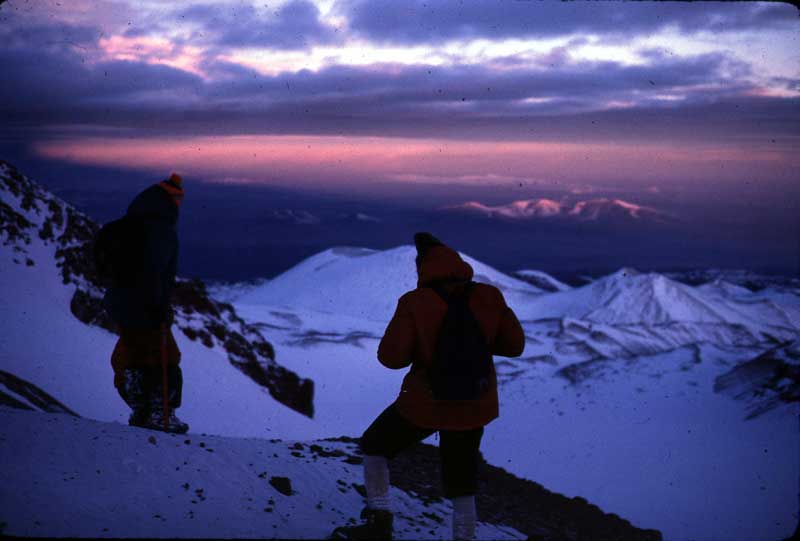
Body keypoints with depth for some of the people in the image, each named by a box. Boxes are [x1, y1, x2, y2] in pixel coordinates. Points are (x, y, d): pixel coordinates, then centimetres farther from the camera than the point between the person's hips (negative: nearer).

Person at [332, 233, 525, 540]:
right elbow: (515, 345, -1)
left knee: (374, 445, 21)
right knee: (461, 484, 19)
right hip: (474, 407, 3)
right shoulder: (489, 298, -8)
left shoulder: (416, 303, -17)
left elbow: (392, 356, -17)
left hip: (425, 404, -3)